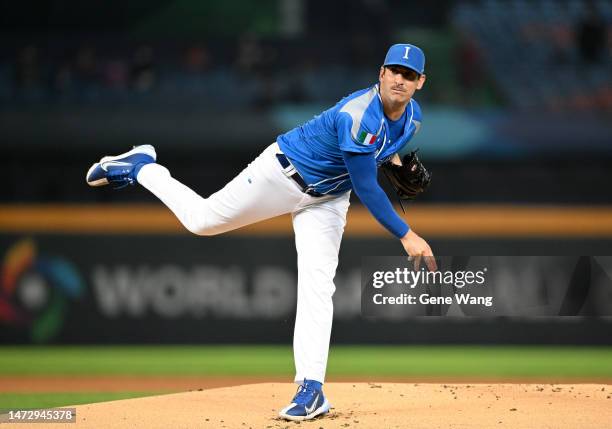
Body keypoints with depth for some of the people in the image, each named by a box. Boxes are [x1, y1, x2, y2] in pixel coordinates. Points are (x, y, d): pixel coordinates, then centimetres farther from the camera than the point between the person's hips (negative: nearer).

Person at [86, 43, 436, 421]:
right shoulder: (359, 117, -35)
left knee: (317, 287, -8)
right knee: (202, 219, 5)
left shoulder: (413, 117, -8)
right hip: (284, 173, -6)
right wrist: (406, 236, -33)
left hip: (327, 199, 6)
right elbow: (367, 189, -33)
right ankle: (142, 167, 31)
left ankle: (312, 388, -10)